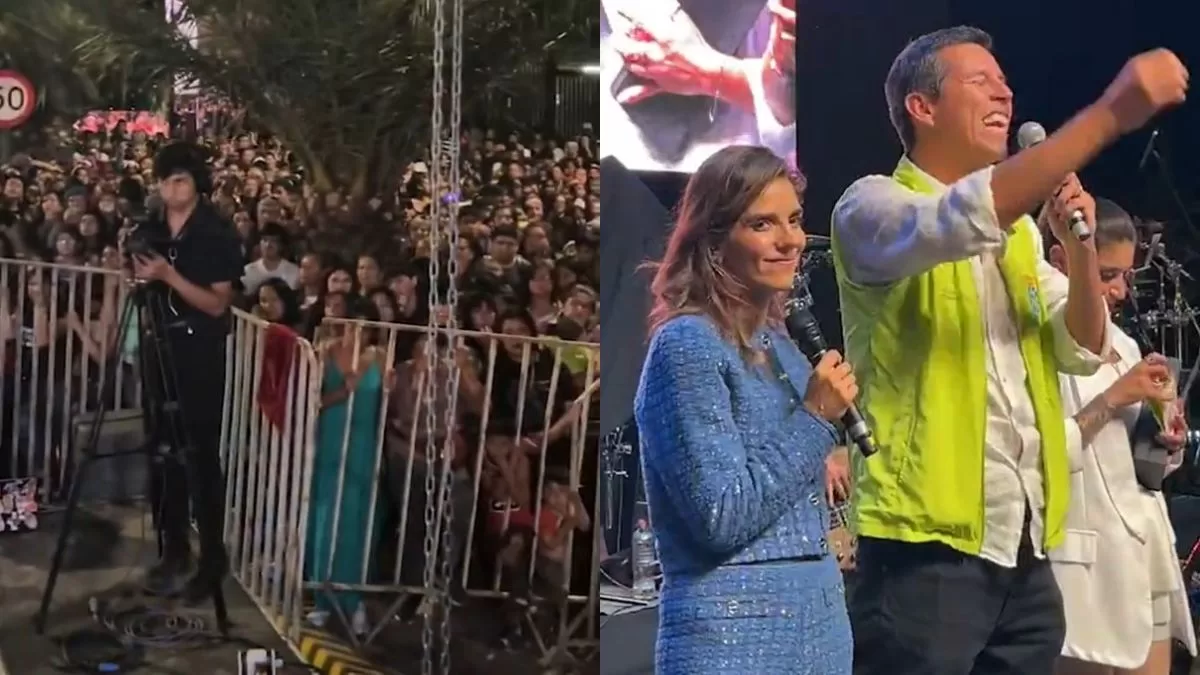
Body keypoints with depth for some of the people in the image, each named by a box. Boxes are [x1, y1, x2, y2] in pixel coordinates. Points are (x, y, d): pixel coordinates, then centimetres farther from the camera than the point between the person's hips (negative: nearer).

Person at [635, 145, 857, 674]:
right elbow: (721, 517, -19)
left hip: (820, 611, 8)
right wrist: (815, 418, -14)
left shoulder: (780, 343, 10)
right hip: (734, 630, -8)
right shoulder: (686, 344, -14)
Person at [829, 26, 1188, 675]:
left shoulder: (1019, 228, 18)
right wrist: (1108, 114, -28)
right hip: (929, 538, -7)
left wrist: (1079, 242, -4)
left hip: (1024, 542, 7)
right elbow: (961, 221, -27)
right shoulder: (872, 206, -5)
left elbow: (1083, 352, 13)